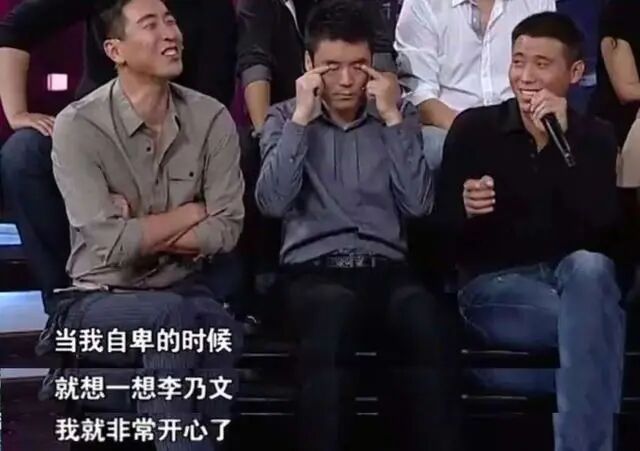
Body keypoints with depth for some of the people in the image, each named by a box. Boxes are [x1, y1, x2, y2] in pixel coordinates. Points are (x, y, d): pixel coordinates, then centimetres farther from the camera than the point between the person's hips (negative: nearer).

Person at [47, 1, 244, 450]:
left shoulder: (212, 118, 0)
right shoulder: (78, 125, -12)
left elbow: (226, 229, -6)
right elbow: (111, 244, -19)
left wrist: (139, 232, -13)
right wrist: (191, 212, -7)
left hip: (186, 290, 3)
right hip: (99, 299, -3)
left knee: (221, 330, -32)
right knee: (171, 315, -35)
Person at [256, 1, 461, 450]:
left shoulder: (399, 115, 16)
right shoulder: (285, 117, 13)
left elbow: (419, 204, 2)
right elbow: (272, 203, -4)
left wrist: (393, 118, -2)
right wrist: (302, 117, -5)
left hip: (386, 267, 1)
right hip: (314, 269, -1)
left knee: (431, 326, -35)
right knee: (333, 314, -39)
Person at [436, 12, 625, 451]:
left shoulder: (596, 136, 6)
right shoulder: (474, 128, 1)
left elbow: (605, 225, -12)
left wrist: (561, 141, -19)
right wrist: (467, 209, -22)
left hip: (572, 276, 2)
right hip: (493, 284, -2)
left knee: (588, 266, -36)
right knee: (595, 322, -33)